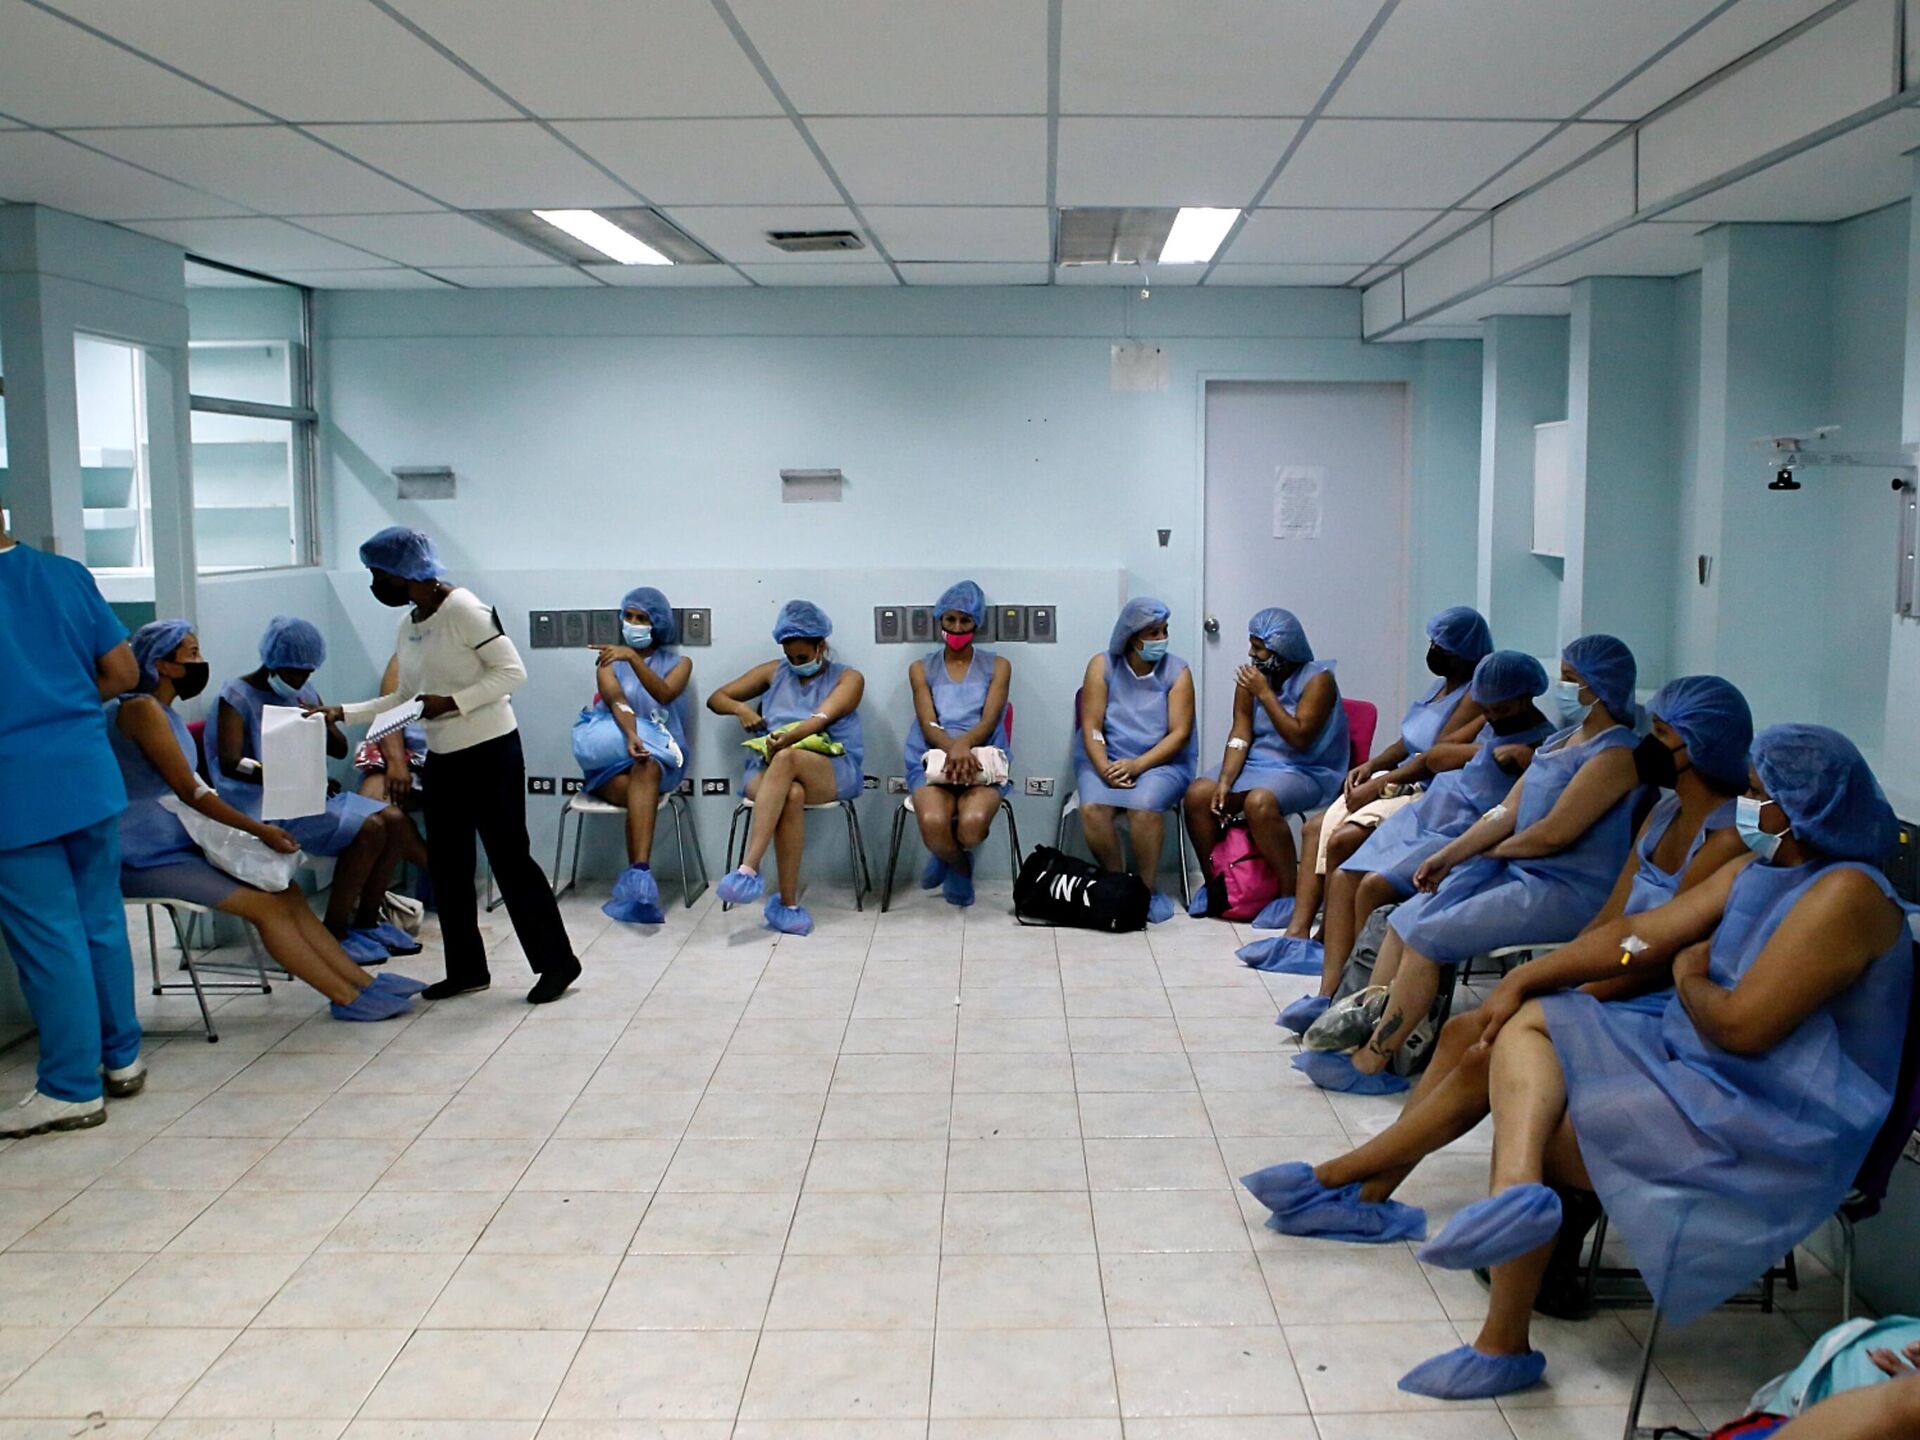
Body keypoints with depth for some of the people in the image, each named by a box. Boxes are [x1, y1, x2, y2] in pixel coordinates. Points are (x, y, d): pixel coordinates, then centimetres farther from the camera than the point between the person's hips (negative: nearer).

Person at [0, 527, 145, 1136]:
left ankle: (72, 1089, 8)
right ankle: (121, 1058, 25)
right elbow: (123, 673, 6)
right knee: (101, 920, 15)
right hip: (90, 776, 6)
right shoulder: (66, 575, 4)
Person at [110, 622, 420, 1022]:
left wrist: (255, 830, 6)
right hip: (146, 858, -10)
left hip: (176, 845, 10)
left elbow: (189, 789, 17)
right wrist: (260, 831, -15)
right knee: (267, 906, -14)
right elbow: (189, 790, -18)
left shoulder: (163, 712, 16)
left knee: (285, 891, 1)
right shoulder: (142, 709, -15)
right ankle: (348, 998, -10)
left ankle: (363, 982, 0)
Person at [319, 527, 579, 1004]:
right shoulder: (407, 625, 10)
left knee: (509, 857, -4)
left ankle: (556, 963, 6)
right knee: (446, 863, 9)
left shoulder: (462, 609, -15)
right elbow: (402, 698, 15)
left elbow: (512, 672, -17)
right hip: (443, 757, 9)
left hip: (490, 750, -8)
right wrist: (343, 713, 7)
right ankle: (466, 969, 20)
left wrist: (451, 703, -22)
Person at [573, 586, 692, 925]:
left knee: (646, 768, -39)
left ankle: (636, 883, -52)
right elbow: (617, 701, -9)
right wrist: (632, 736, -30)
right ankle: (640, 886, -40)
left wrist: (633, 657, -27)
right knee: (642, 792, -36)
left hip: (660, 758, -1)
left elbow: (663, 695, -11)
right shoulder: (609, 662, 14)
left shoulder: (679, 663, 13)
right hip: (610, 760, 1)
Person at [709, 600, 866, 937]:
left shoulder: (848, 678, 12)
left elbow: (824, 717, -8)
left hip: (833, 771, -2)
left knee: (787, 759, -39)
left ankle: (749, 869, -47)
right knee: (792, 795, -37)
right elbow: (716, 698, 25)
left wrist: (787, 740, -28)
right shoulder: (773, 672, 24)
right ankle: (788, 902, -38)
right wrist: (741, 709, 1)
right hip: (769, 768, 2)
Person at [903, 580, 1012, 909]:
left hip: (983, 761, 0)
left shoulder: (997, 667, 12)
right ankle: (960, 867, 4)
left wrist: (964, 745, -24)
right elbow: (928, 726, 0)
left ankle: (951, 859, 7)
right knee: (933, 822, -34)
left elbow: (989, 721, -2)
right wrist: (953, 750, -23)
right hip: (932, 759, 0)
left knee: (973, 823, -34)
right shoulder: (921, 669, 13)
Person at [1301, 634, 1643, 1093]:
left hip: (1567, 894, -10)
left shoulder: (1616, 753, -14)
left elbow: (1553, 833, -20)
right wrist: (1446, 856, 2)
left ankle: (1370, 1063, -13)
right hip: (1521, 875, 10)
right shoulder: (1560, 741, 16)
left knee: (1427, 936, -19)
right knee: (1403, 920, 3)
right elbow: (1506, 812, 12)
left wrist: (1493, 850, -3)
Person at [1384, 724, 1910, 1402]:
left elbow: (1743, 1025, -25)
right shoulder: (1758, 871, 10)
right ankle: (1517, 1189, -26)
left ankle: (1504, 1347, -4)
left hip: (1776, 1135, -10)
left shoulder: (1847, 894, -19)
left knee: (1538, 1131, -15)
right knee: (1529, 1023, 1)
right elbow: (1645, 933, 9)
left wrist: (1690, 979, -4)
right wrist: (1523, 979, 1)